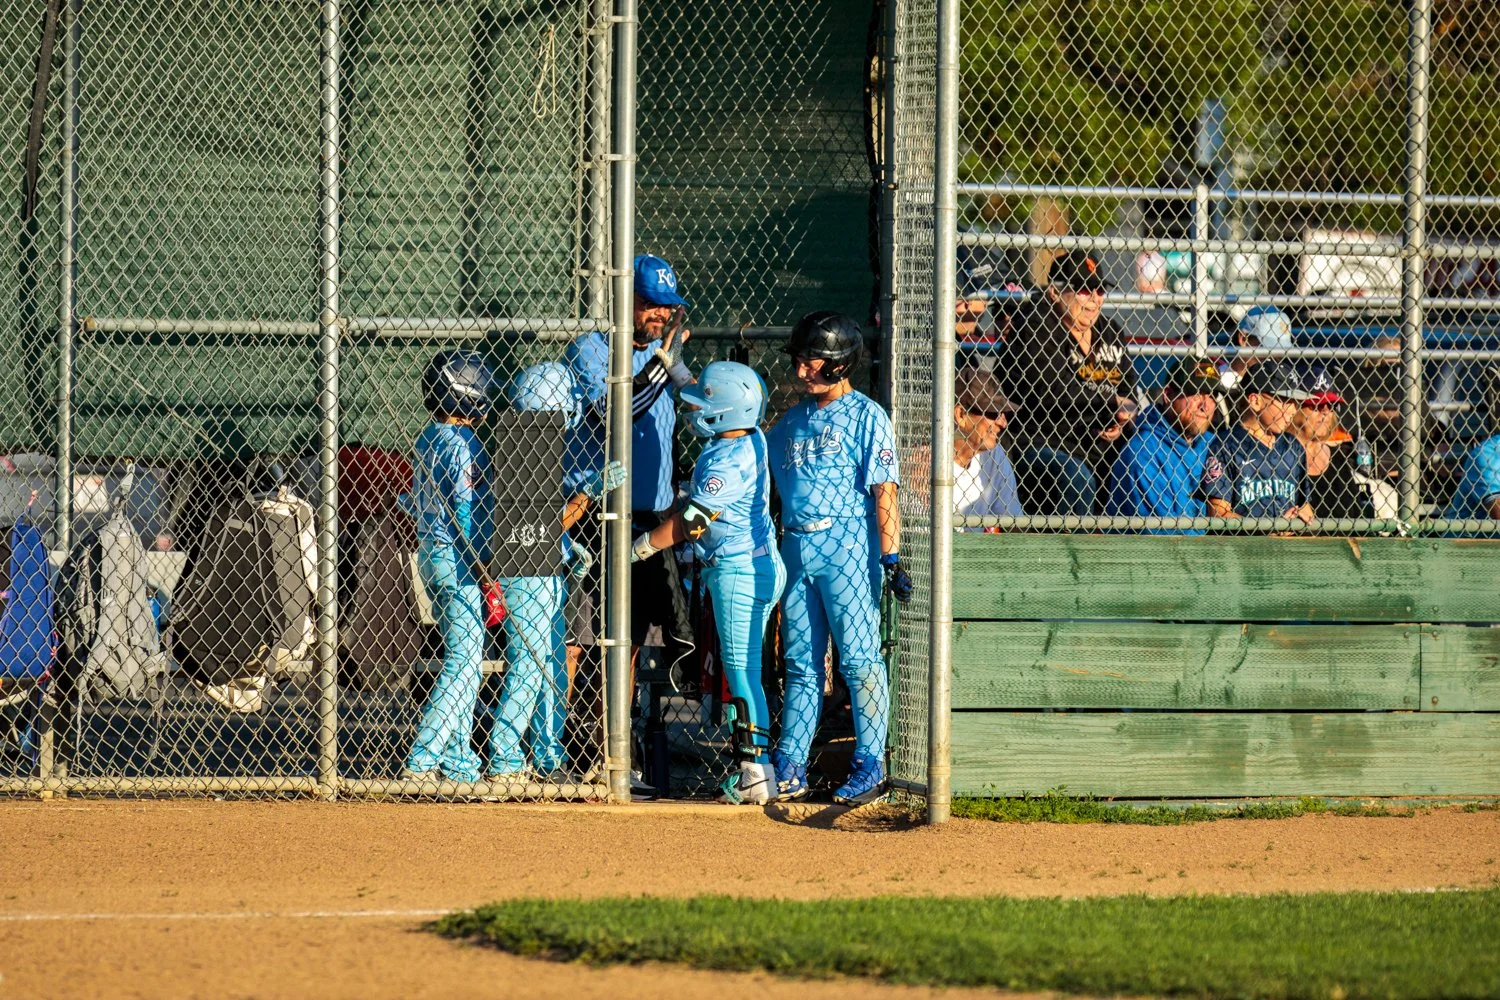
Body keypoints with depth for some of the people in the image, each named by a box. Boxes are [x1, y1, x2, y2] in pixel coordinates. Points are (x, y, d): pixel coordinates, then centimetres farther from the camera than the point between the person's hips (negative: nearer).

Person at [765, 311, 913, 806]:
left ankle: (870, 767, -2)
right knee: (800, 662, 8)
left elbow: (884, 492, -9)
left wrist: (891, 558, -16)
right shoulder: (793, 421, 16)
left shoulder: (865, 416, -4)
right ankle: (789, 767, 10)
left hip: (847, 546, -7)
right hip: (796, 546, 7)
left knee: (859, 659, -6)